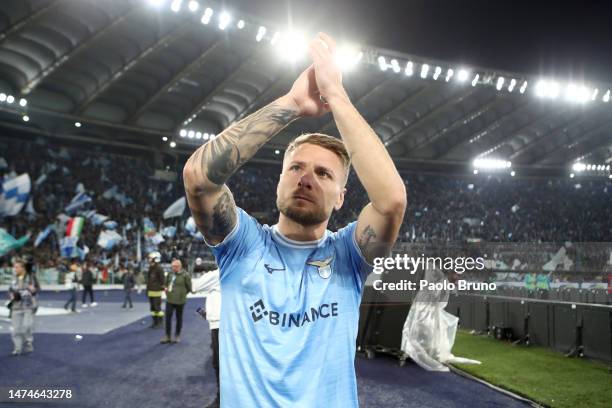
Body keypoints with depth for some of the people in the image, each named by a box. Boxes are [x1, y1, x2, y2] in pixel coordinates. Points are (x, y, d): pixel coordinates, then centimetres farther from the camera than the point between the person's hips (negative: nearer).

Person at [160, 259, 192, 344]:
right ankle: (167, 336, 11)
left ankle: (177, 336, 22)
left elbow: (189, 288, -4)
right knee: (168, 317, 1)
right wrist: (166, 288, 3)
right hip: (169, 299, 4)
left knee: (179, 318, 10)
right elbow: (166, 283, 21)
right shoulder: (170, 274, 4)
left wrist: (182, 294, -5)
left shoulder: (185, 275, -11)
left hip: (180, 300, -4)